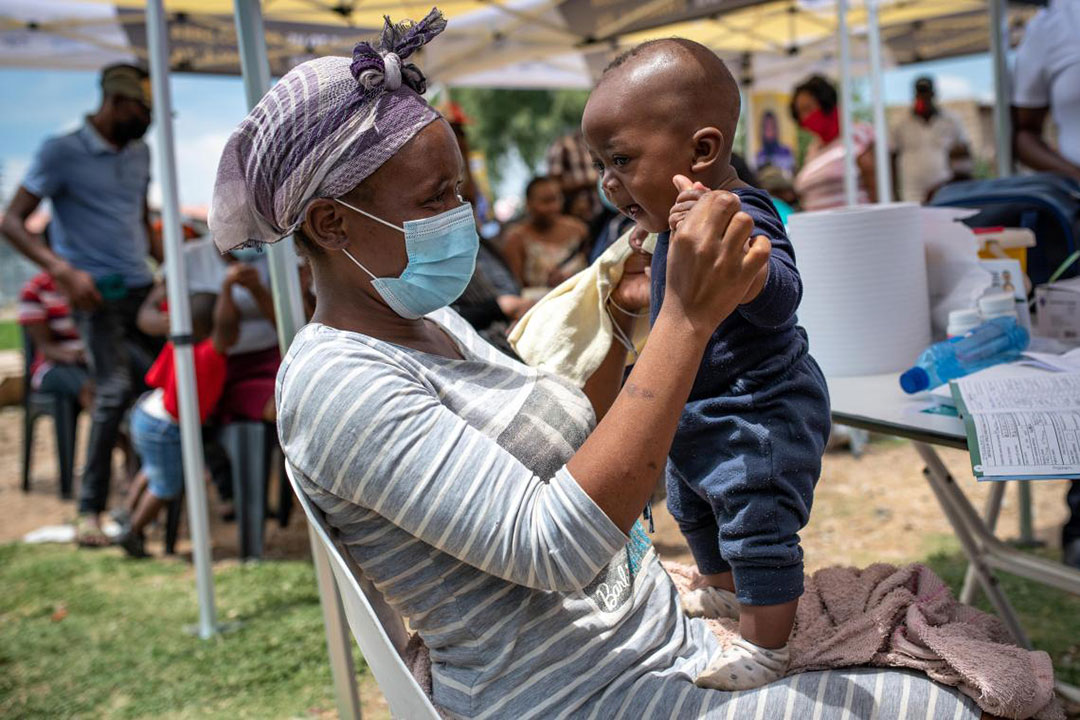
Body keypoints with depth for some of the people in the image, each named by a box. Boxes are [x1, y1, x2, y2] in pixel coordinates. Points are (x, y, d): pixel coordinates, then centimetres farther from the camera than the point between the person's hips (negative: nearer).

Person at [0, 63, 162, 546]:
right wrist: (63, 270, -24)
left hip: (142, 289, 7)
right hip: (97, 293, -6)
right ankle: (90, 510, -10)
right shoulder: (62, 153, -6)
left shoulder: (139, 154, 14)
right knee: (116, 388, -18)